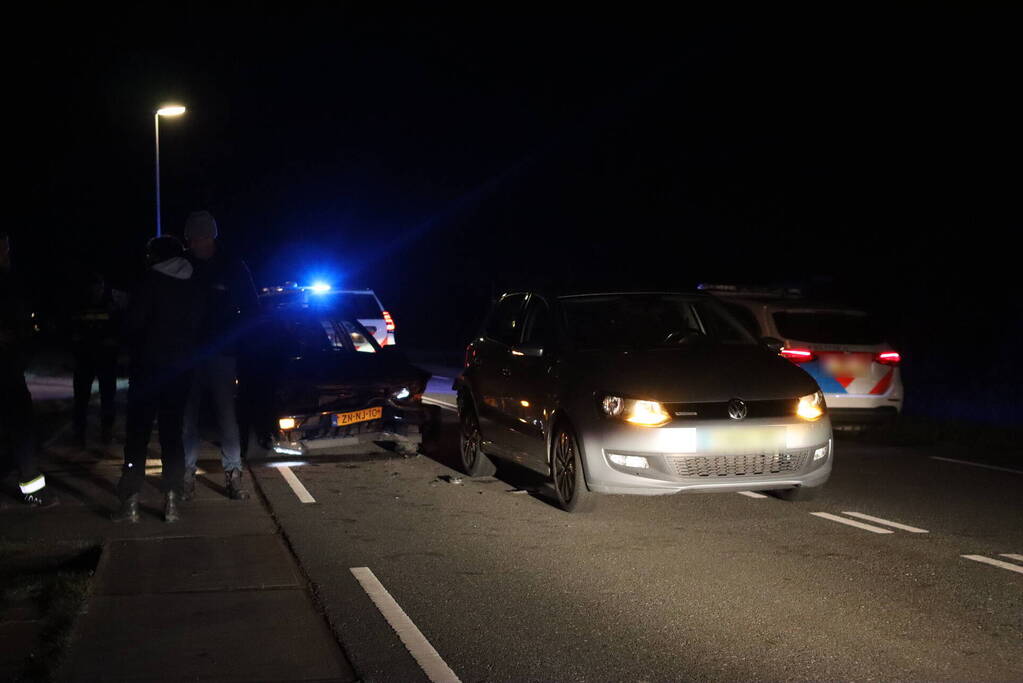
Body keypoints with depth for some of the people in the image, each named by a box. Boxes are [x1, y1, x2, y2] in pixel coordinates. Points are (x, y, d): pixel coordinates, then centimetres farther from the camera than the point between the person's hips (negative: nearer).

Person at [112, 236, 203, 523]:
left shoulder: (153, 282, -9)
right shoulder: (193, 287, 8)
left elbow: (133, 323, -11)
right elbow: (197, 326, 10)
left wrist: (135, 350, 6)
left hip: (149, 366, -5)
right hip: (181, 367, 5)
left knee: (137, 433, 1)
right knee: (172, 433, 9)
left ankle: (131, 502, -2)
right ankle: (171, 502, 4)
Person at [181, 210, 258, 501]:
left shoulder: (232, 266, 1)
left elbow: (251, 309, 6)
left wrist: (231, 335, -5)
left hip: (222, 353, -1)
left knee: (227, 414, -2)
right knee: (187, 415, 3)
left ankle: (233, 474, 2)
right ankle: (187, 474, 11)